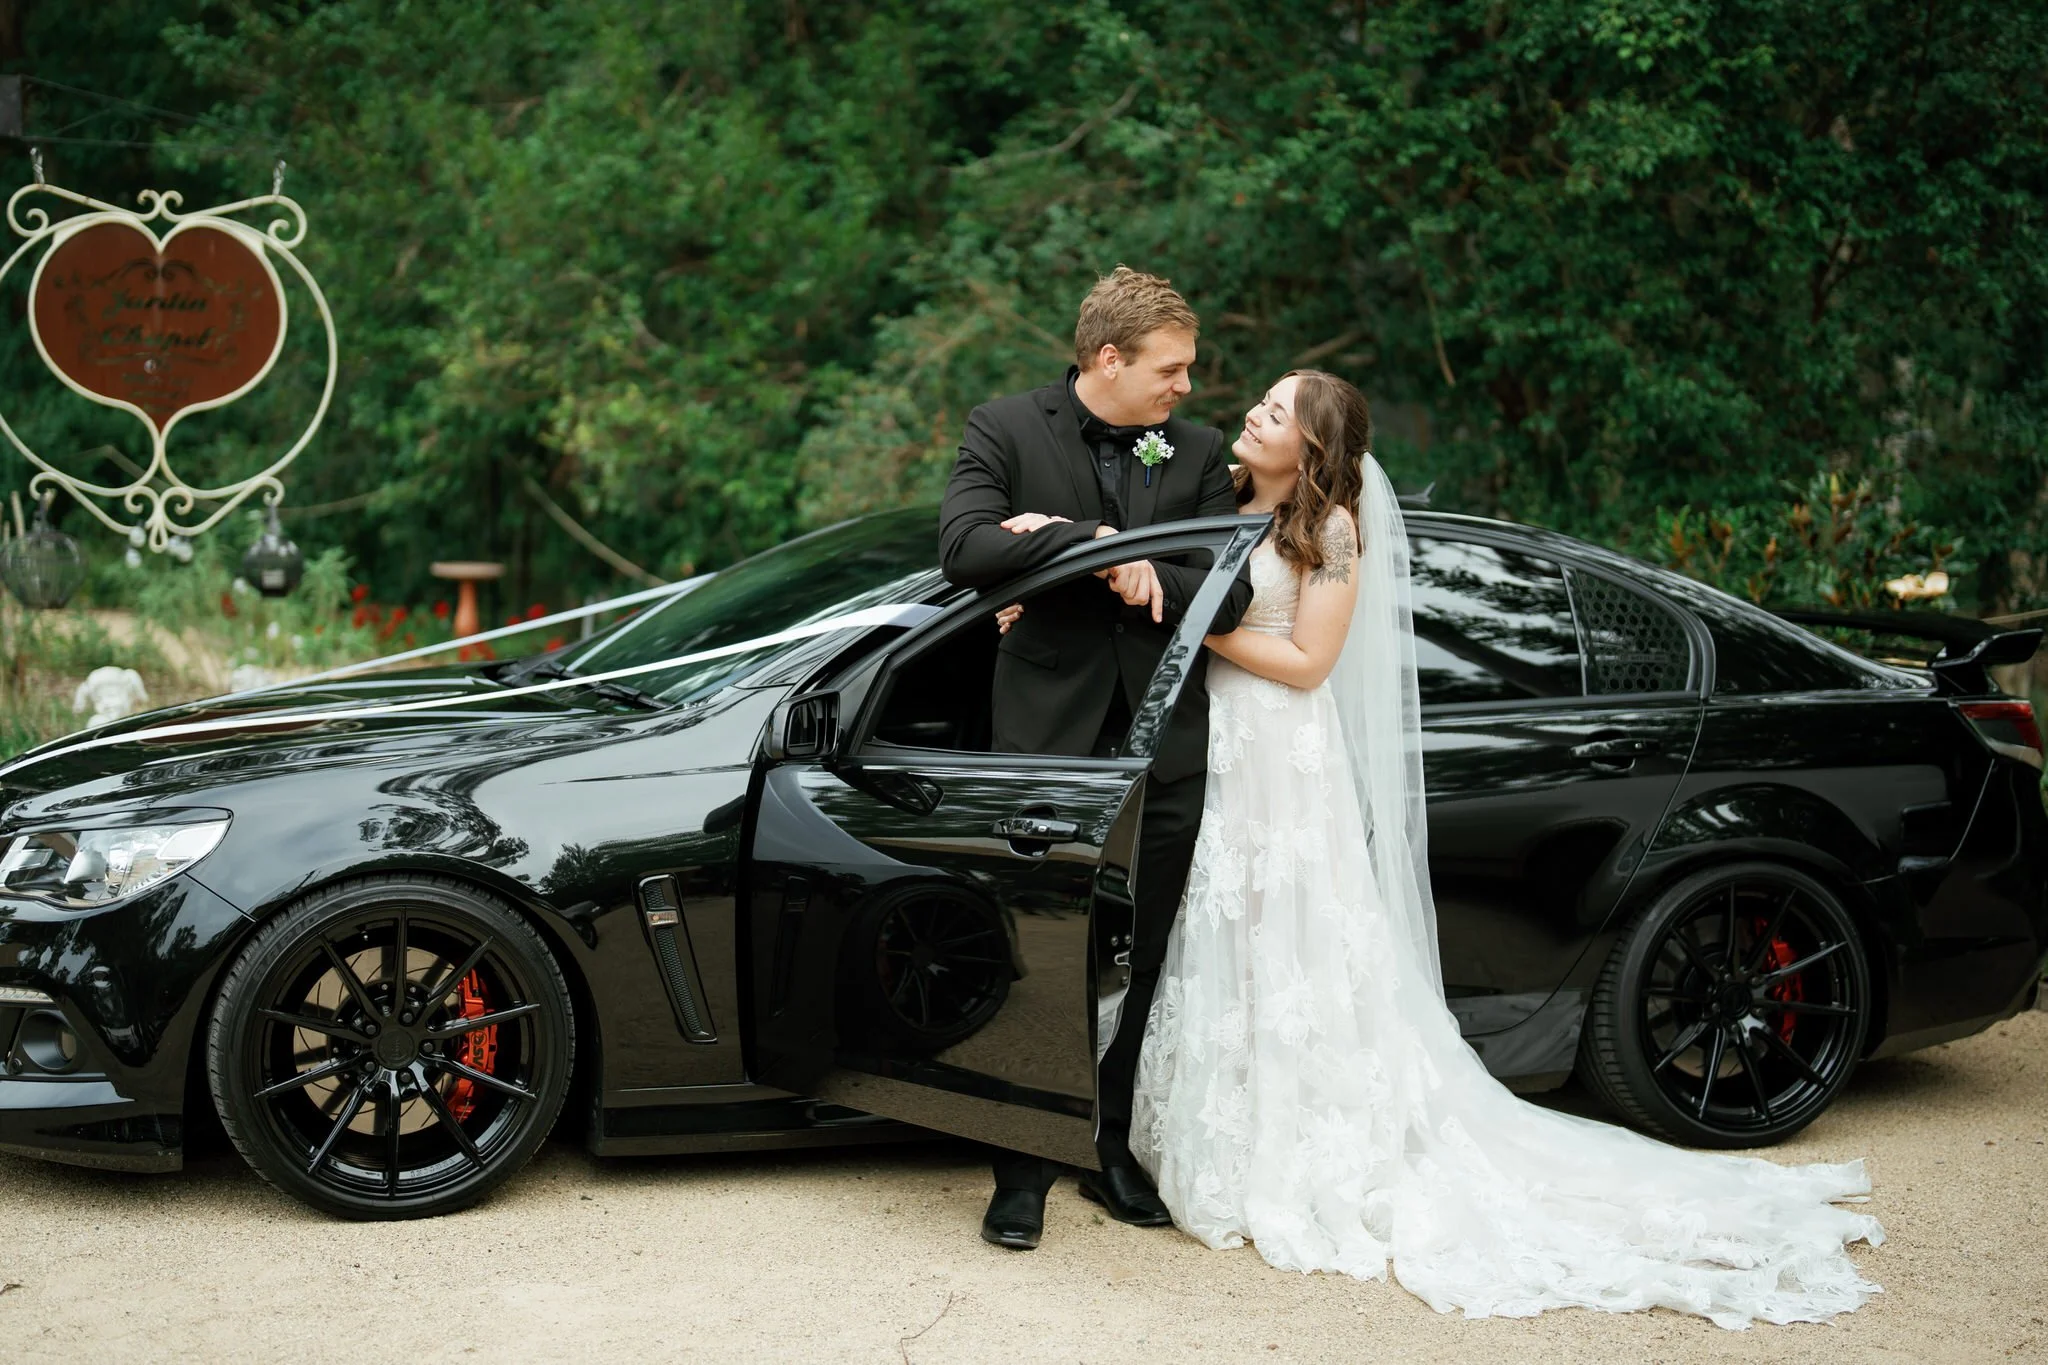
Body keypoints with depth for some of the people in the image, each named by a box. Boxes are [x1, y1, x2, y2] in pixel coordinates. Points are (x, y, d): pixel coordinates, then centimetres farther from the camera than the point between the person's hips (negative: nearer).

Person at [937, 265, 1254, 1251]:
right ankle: (1024, 1170, 12)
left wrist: (1074, 549, -14)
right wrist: (1100, 545, -20)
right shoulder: (1005, 431, -1)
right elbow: (964, 549, -17)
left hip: (1164, 746, 3)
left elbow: (1229, 595, -4)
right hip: (1049, 737, -3)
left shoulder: (1198, 453, 6)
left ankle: (1111, 1151, 25)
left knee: (1141, 965, 11)